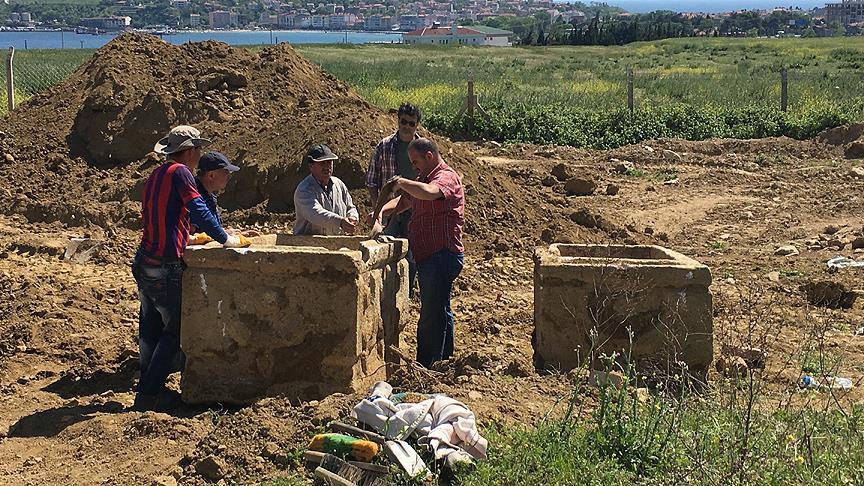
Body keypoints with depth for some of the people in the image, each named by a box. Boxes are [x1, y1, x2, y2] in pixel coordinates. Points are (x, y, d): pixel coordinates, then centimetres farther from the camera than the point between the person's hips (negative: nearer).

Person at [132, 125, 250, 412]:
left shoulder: (155, 176, 17)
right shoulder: (179, 172, -11)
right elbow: (198, 211, -20)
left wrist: (186, 238, 33)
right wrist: (227, 240, -14)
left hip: (144, 263, 9)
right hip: (166, 268, -9)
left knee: (151, 329, 15)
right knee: (174, 331, 0)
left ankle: (147, 390, 21)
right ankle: (149, 394, -1)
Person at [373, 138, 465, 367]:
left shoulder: (447, 177, -12)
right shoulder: (425, 178, 21)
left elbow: (429, 193, -35)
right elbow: (403, 202, 18)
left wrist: (401, 182, -26)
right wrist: (381, 211, 0)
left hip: (442, 255, -11)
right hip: (429, 256, 11)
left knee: (432, 314, -9)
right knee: (440, 311, 18)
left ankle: (425, 367, -6)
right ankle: (446, 360, 29)